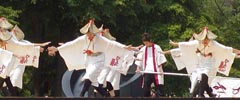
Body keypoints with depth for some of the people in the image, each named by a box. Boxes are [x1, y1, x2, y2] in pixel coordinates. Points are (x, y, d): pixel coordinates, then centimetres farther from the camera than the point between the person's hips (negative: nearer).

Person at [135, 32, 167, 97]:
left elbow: (160, 58, 0)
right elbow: (139, 59, 12)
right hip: (147, 71, 4)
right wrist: (138, 68, 0)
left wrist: (160, 68, -7)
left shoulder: (157, 48, 2)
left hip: (156, 71, -4)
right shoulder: (143, 49, 13)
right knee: (146, 88, 2)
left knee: (159, 87, -7)